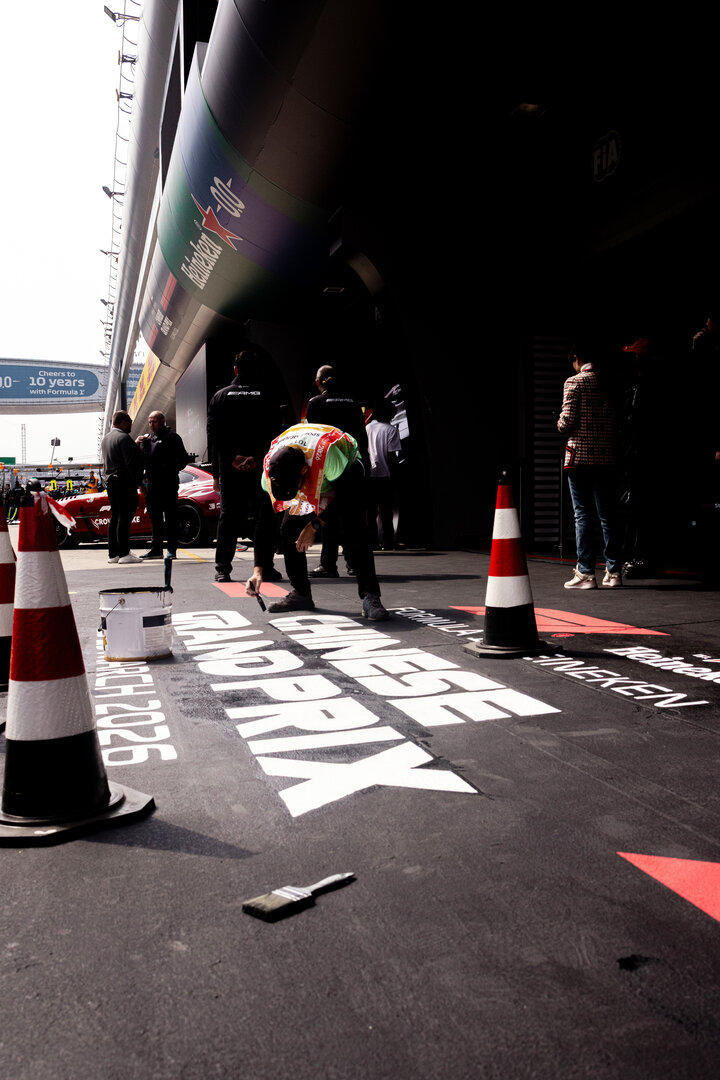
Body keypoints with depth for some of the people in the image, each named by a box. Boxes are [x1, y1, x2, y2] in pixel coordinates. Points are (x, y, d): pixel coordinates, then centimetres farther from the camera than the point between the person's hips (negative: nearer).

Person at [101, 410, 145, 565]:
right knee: (124, 517, -8)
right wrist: (139, 482, -16)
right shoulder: (124, 437, -13)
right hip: (125, 482, -9)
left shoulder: (105, 438, 17)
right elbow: (131, 463, -19)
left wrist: (136, 444, 19)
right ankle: (124, 553, -8)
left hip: (110, 481, 9)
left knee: (115, 517, 12)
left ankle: (113, 553, 14)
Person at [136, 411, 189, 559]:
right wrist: (137, 444, 2)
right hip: (152, 484, 7)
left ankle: (172, 550, 1)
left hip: (168, 484, -7)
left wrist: (171, 470, -12)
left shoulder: (171, 437, -3)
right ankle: (156, 549, 18)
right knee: (155, 518, 11)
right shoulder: (147, 437, 17)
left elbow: (184, 458, -5)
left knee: (170, 517, -2)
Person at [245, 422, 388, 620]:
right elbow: (262, 520, -24)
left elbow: (345, 495, -26)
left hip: (346, 472, -4)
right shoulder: (270, 467, -30)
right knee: (289, 531, -9)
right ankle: (301, 593, 6)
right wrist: (258, 570, -28)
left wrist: (314, 526, -28)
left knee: (354, 531, -24)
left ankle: (370, 596, -22)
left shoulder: (326, 454, -45)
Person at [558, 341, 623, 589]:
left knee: (583, 514, -1)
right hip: (607, 457, 5)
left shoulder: (574, 382, -4)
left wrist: (561, 426, 8)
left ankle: (585, 573, -1)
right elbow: (618, 419, 9)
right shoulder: (608, 383, 10)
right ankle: (614, 571, 10)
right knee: (608, 514, 8)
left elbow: (568, 420, -12)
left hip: (580, 455, -4)